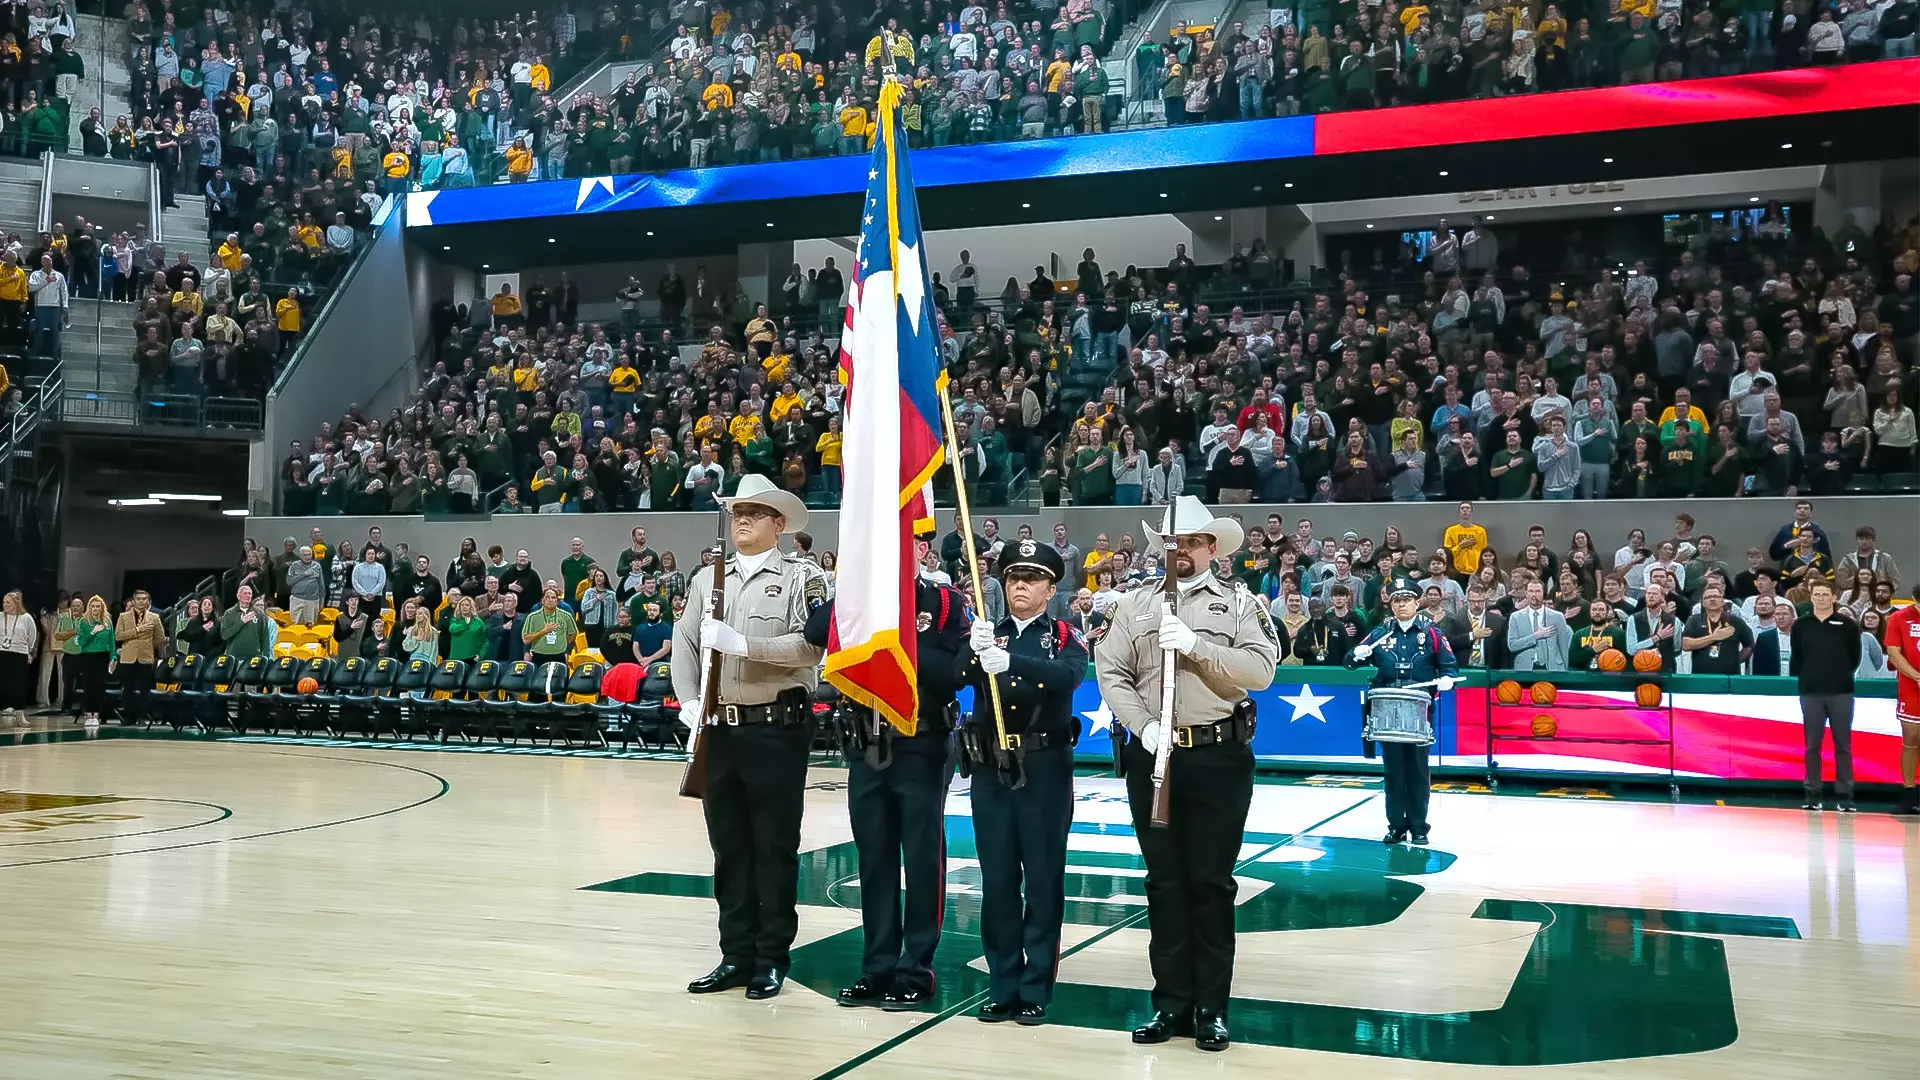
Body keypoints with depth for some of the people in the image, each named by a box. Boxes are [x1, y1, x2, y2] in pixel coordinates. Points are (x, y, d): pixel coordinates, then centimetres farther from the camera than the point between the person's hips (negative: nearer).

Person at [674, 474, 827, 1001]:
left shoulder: (801, 578, -3)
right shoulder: (706, 580, 13)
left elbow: (809, 647, -15)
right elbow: (684, 643, 7)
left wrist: (742, 644, -22)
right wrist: (689, 704, -7)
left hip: (777, 728, -5)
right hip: (719, 729, 5)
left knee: (774, 847, 4)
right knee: (728, 846, 11)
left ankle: (772, 959, 15)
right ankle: (736, 955, 22)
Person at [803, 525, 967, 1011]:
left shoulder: (946, 603, -3)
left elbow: (954, 674, -15)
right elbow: (815, 633, -10)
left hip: (922, 749, -4)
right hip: (867, 749, 4)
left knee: (922, 861, 2)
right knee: (874, 861, 10)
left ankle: (915, 971, 12)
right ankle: (878, 967, 20)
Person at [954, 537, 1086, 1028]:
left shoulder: (1066, 638, 2)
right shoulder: (984, 633, 9)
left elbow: (1067, 675, -22)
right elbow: (954, 677, -10)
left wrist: (1009, 661, -38)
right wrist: (975, 652, -33)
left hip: (1045, 771, -2)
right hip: (990, 770, 3)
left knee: (1044, 881, 3)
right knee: (996, 882, 8)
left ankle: (1036, 991, 12)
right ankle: (1002, 987, 18)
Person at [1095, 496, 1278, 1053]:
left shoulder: (1241, 602, 3)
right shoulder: (1135, 603, 9)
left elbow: (1260, 671, -8)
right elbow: (1111, 673, 1)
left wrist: (1197, 645, -18)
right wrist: (1144, 726, -12)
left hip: (1220, 757, -2)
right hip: (1152, 756, 2)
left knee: (1211, 882, 3)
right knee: (1164, 881, 8)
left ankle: (1211, 1008, 14)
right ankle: (1170, 1002, 18)